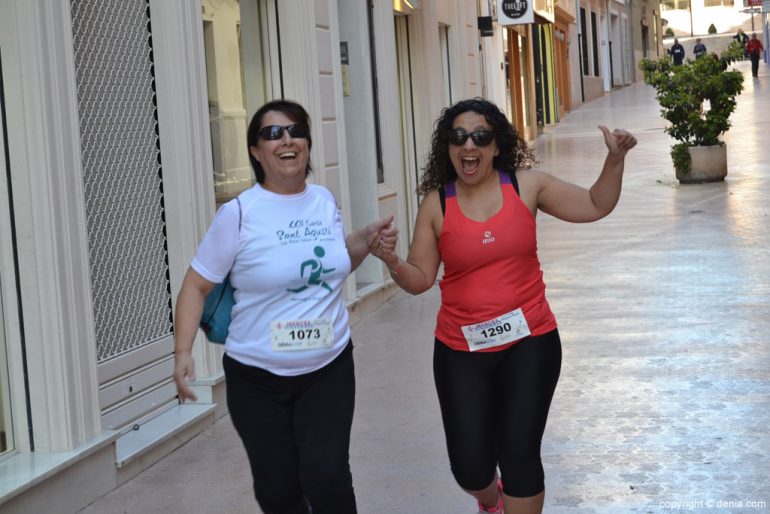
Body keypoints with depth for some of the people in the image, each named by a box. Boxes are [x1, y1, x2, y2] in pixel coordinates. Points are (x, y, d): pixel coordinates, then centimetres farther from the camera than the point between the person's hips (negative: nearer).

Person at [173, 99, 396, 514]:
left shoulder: (325, 201, 2)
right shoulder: (239, 214, -12)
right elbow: (196, 286, -8)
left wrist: (368, 239, 1)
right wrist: (183, 354, -19)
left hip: (329, 369, 3)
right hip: (258, 378, -2)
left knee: (326, 476, -13)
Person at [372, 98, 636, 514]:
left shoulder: (527, 186, -3)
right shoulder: (436, 204, -4)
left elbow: (595, 206, 4)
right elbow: (420, 279, 0)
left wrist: (615, 158, -11)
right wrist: (392, 261, -21)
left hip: (529, 343, 0)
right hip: (461, 352, 0)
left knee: (519, 455, -1)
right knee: (470, 467, 4)